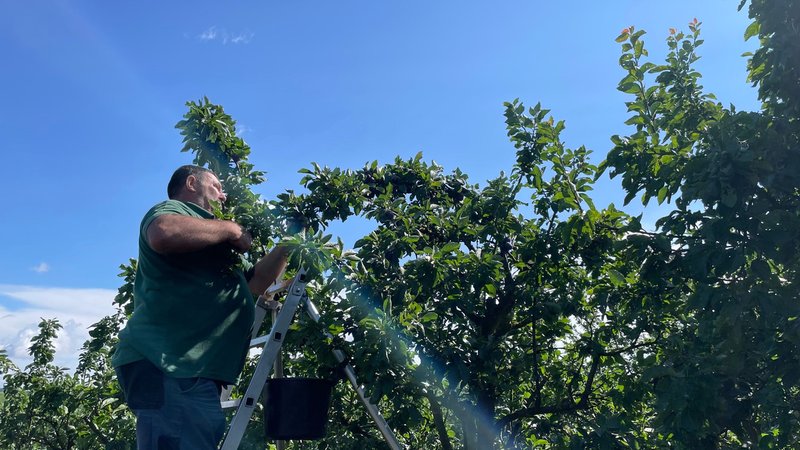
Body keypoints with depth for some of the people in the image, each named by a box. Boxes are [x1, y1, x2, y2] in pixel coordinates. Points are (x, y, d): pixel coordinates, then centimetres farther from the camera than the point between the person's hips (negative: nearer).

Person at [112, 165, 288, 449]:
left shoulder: (212, 238, 30)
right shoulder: (173, 209, 2)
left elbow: (255, 281, 31)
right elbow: (164, 234, -24)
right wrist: (230, 230, -10)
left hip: (192, 369, 10)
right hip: (166, 365, -10)